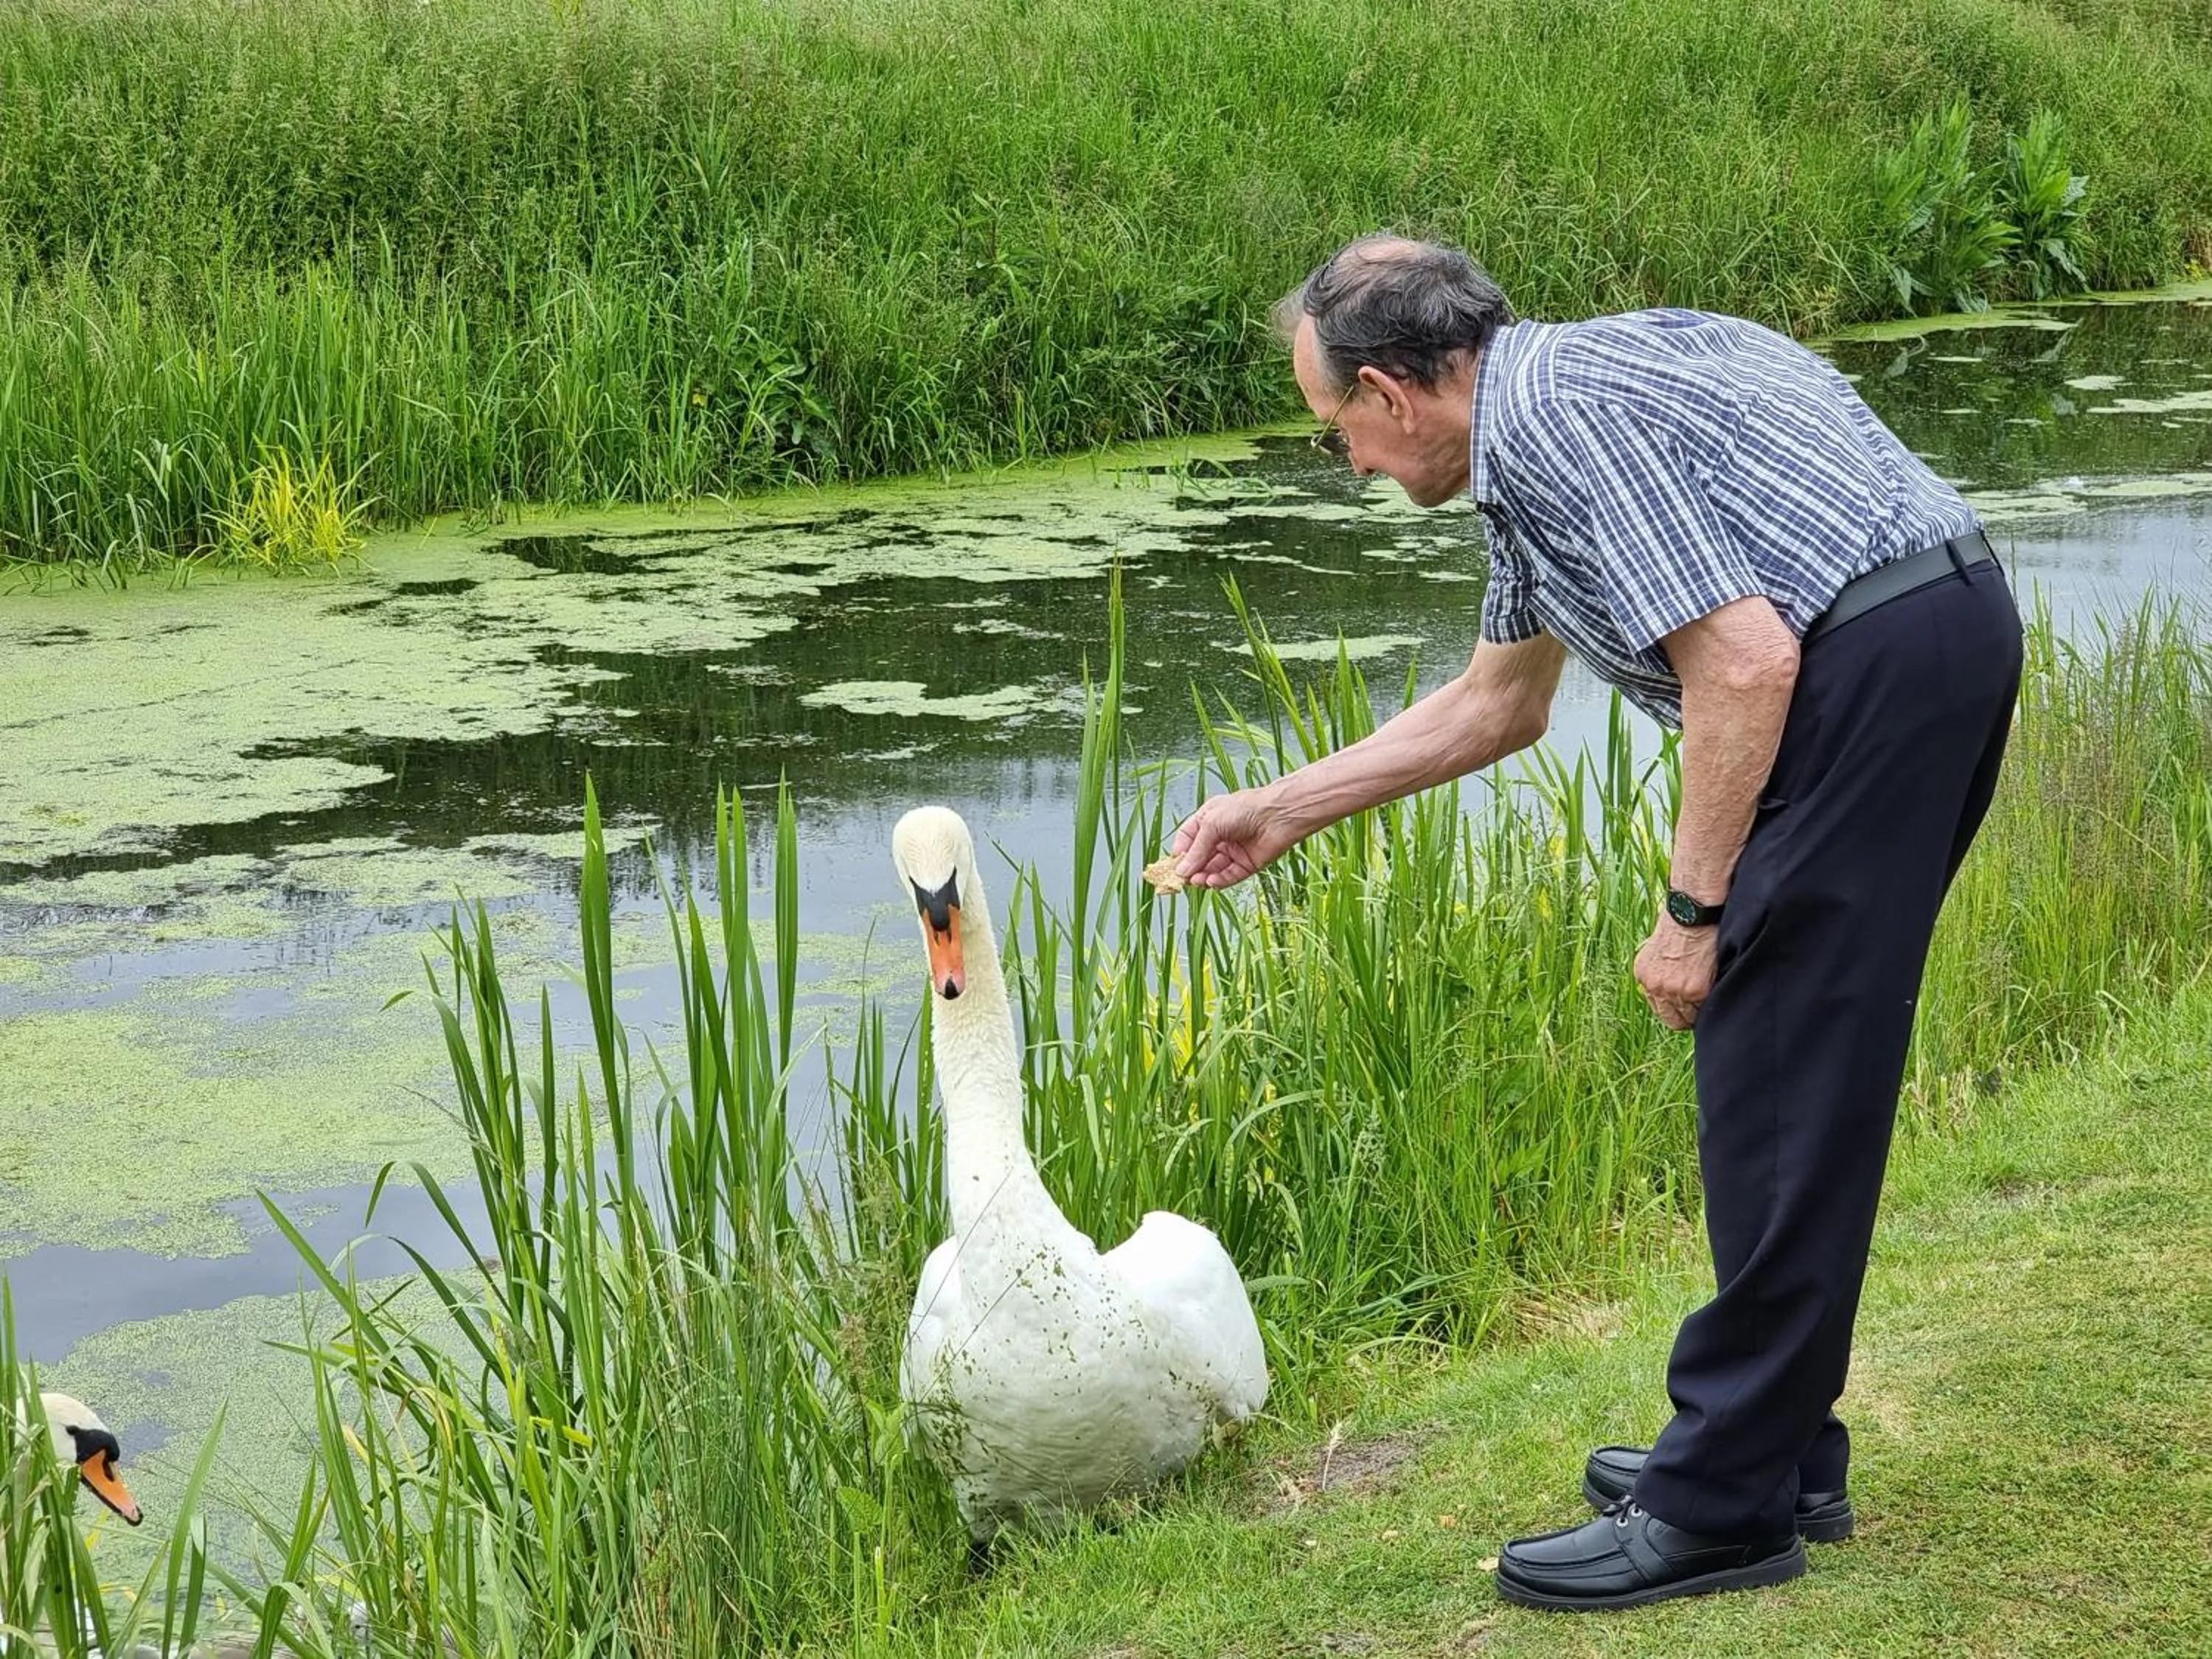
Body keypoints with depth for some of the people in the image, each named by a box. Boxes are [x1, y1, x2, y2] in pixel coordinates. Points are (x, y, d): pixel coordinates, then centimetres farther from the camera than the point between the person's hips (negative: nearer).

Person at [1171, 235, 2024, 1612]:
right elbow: (1499, 703, 31)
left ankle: (1725, 1505, 3)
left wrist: (1693, 907, -13)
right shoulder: (1544, 403, 20)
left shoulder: (1549, 415, -12)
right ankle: (1780, 1448, 25)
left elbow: (1745, 658, -20)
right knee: (1803, 1064, 16)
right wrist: (1282, 811, 35)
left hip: (1877, 663, -10)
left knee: (1782, 1073, -5)